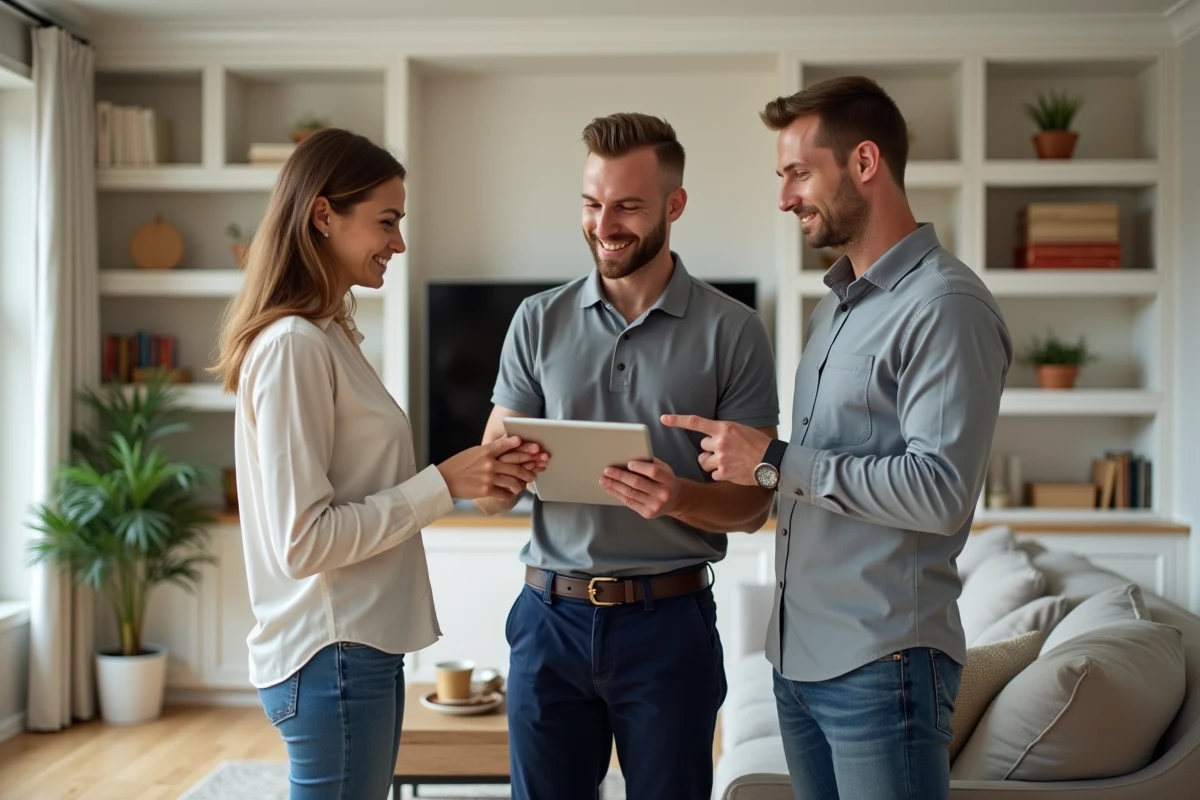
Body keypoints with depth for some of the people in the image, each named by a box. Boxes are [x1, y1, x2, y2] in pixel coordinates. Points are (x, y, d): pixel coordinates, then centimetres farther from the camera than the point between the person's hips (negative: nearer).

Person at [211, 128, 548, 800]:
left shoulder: (331, 336, 12)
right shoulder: (292, 345, -17)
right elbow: (303, 540, -20)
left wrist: (474, 476, 0)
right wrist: (444, 486, -17)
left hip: (362, 647, 9)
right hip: (332, 656, -9)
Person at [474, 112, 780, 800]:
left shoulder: (733, 331, -2)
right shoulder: (539, 322, 5)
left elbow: (753, 506, -3)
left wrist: (679, 497, -24)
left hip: (669, 621, -2)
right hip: (552, 615, 2)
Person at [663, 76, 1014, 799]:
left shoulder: (945, 305, -13)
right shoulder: (835, 305, 15)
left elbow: (941, 491, -22)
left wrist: (775, 462, -18)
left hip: (881, 665, -8)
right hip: (799, 656, 8)